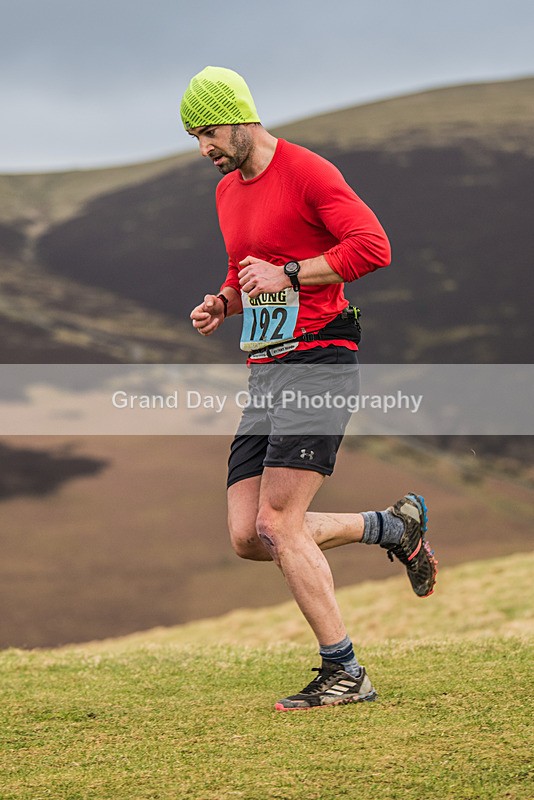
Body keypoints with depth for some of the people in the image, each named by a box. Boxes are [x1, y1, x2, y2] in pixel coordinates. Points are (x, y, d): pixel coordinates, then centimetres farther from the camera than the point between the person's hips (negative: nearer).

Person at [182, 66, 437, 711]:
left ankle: (343, 674, -4)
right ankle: (395, 525, 17)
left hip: (317, 361, -9)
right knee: (247, 538, -1)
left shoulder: (307, 172, -8)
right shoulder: (227, 191, 18)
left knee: (277, 525, -15)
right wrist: (222, 303, 11)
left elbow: (373, 246, -17)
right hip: (266, 371, 9)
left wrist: (288, 274, -18)